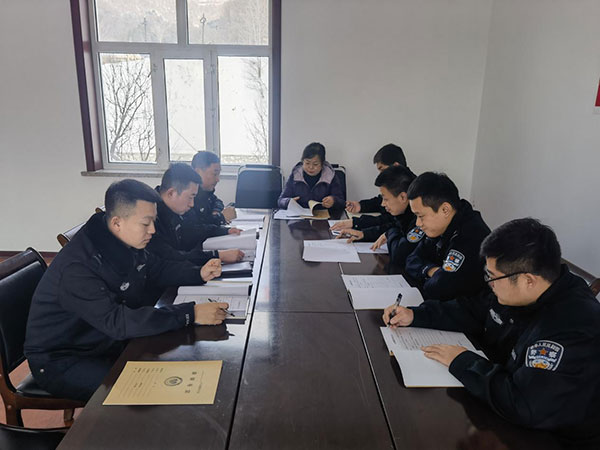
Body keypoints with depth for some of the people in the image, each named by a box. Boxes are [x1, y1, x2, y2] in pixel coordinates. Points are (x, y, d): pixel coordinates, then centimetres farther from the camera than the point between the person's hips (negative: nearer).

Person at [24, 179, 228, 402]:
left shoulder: (127, 243, -6)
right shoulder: (77, 268, -32)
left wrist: (199, 274, -8)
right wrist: (191, 314, -42)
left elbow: (156, 269, 11)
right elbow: (117, 322, -39)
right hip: (62, 361, -8)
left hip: (107, 342, 8)